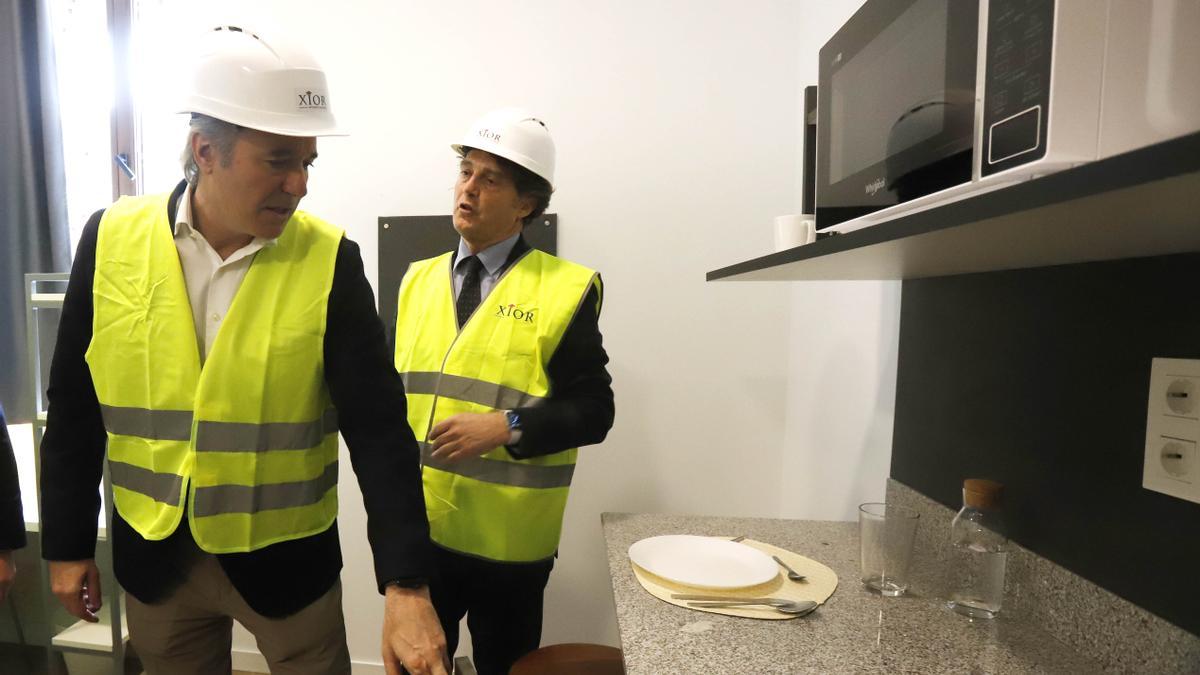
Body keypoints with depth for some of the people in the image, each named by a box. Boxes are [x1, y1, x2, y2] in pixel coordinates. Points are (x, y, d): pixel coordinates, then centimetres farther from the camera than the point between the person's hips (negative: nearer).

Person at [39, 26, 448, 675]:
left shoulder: (329, 261, -15)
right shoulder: (112, 238, -7)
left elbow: (378, 428, -18)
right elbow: (75, 408, 2)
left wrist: (405, 582, -23)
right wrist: (67, 543, 6)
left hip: (285, 557, -2)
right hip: (153, 554, 3)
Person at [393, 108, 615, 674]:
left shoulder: (565, 288, -9)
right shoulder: (419, 279, 7)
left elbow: (593, 409, -11)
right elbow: (398, 389, 15)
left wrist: (506, 427, -24)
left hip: (506, 539, -4)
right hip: (416, 526, 4)